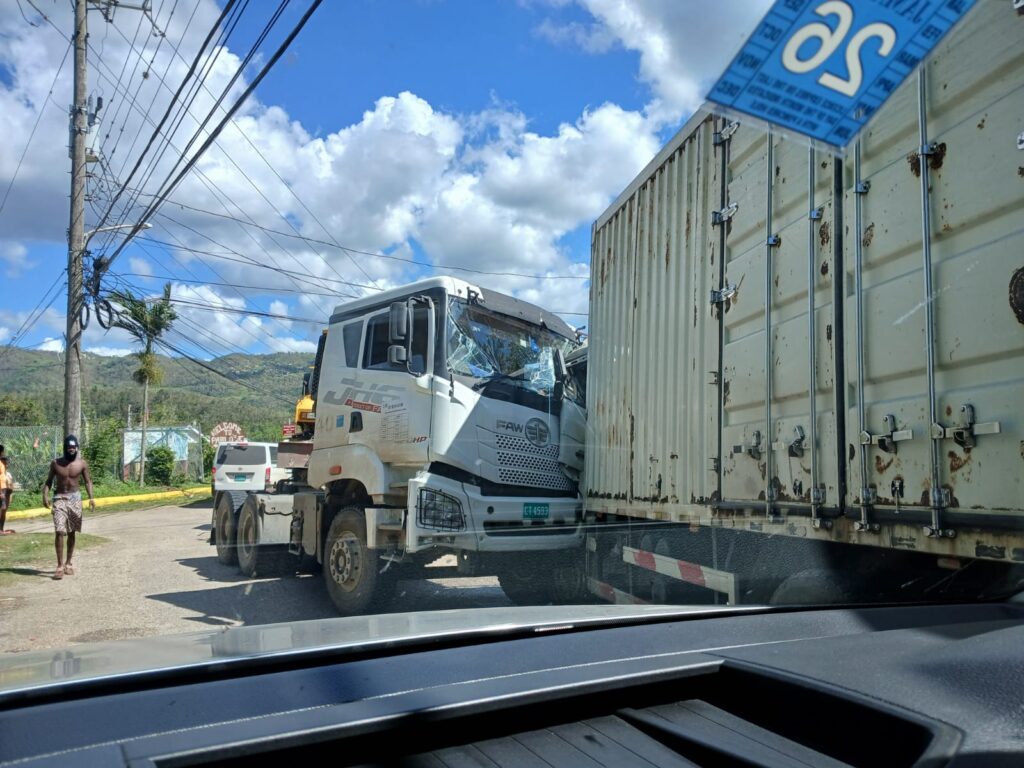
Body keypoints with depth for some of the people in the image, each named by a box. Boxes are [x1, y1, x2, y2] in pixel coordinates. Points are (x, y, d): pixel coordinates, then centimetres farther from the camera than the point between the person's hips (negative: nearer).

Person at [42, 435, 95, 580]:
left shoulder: (82, 463, -2)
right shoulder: (55, 463, -1)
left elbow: (88, 481, 2)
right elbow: (49, 481, 5)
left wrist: (91, 498, -11)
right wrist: (45, 495, -11)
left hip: (75, 498, 1)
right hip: (59, 499, -1)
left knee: (71, 533, 9)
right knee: (59, 532, -12)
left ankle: (68, 563, 22)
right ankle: (60, 566, -8)